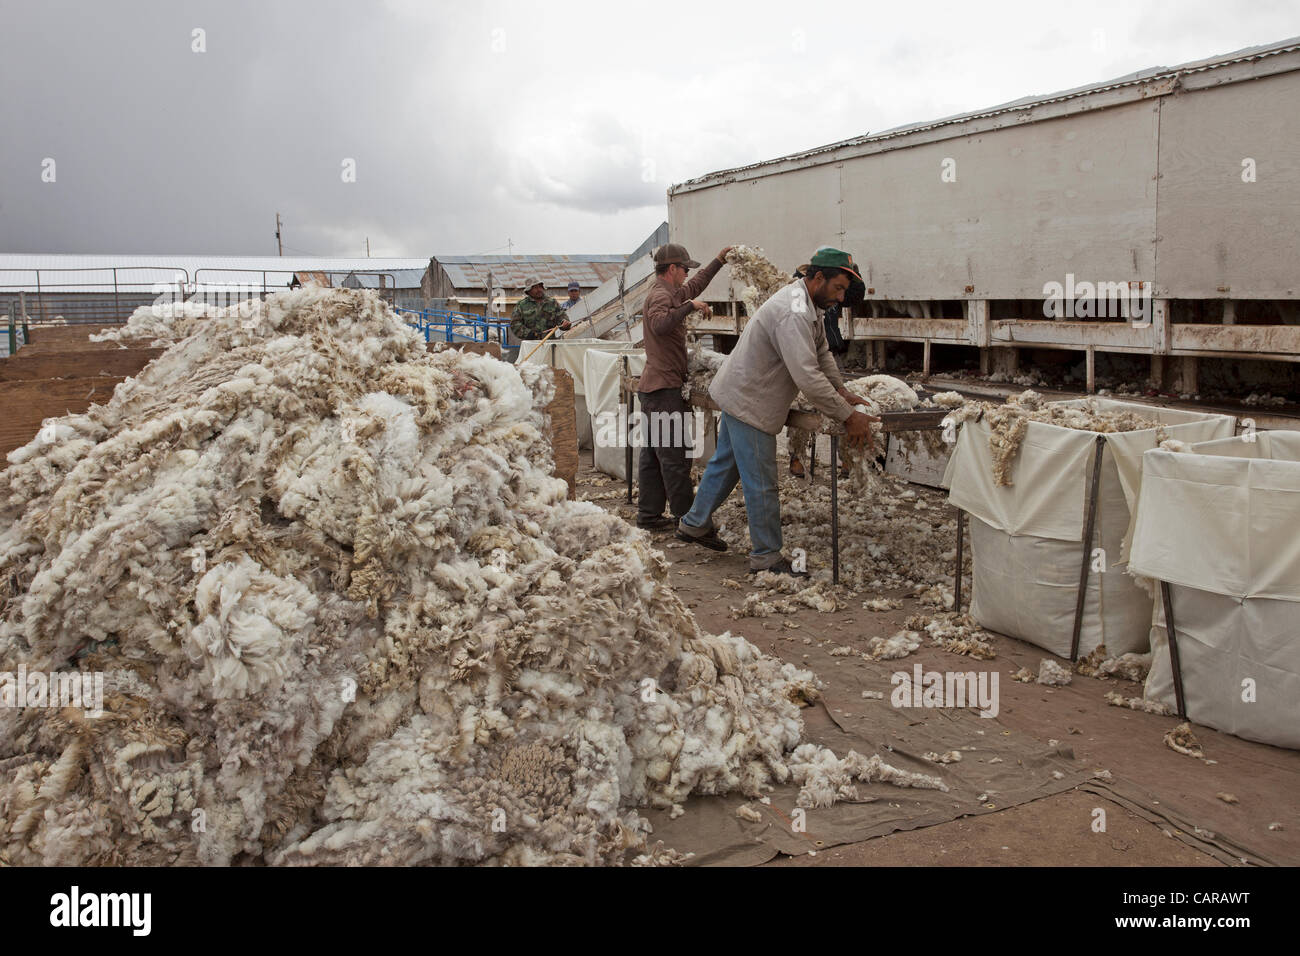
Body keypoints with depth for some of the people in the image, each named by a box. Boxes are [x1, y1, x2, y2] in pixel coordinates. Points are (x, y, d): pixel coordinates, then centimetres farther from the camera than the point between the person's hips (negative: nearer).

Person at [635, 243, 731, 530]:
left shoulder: (668, 293, 19)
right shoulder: (660, 295, -12)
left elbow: (694, 286, 37)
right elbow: (660, 324, -34)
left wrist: (719, 260, 38)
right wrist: (690, 306, -28)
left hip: (654, 388, 11)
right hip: (664, 388, -11)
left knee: (652, 454, 11)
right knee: (675, 458, -7)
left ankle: (649, 515, 15)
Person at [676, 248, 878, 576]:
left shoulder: (807, 304, 7)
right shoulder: (793, 315, -28)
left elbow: (822, 353, 15)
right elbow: (807, 377, -33)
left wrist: (842, 391, 3)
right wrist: (848, 416, -29)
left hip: (737, 395, 11)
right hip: (749, 404, -11)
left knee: (726, 463, 23)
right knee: (761, 484, -2)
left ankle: (695, 523, 38)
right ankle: (766, 557, 8)